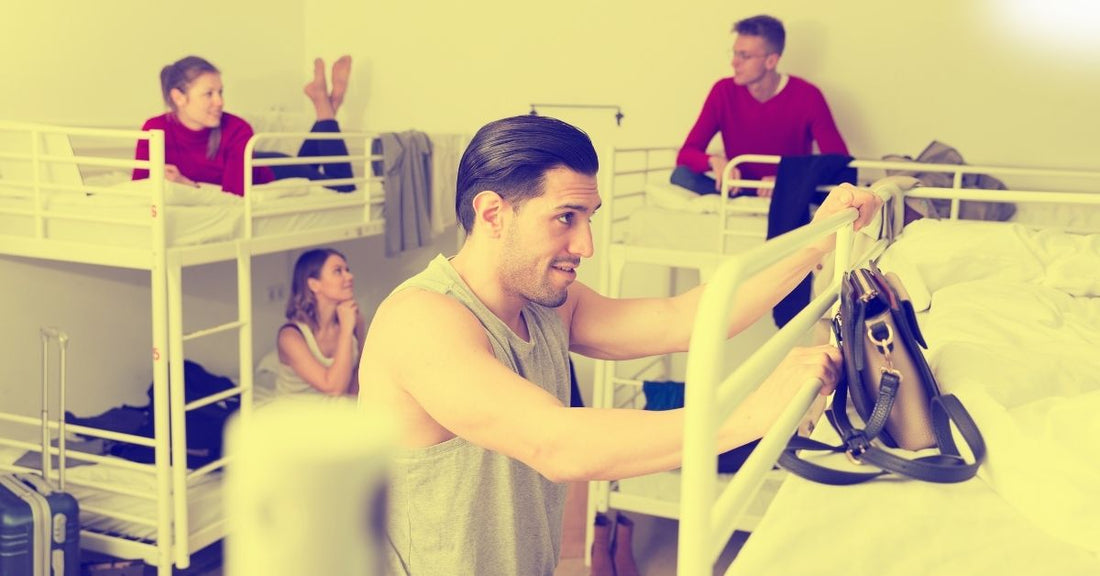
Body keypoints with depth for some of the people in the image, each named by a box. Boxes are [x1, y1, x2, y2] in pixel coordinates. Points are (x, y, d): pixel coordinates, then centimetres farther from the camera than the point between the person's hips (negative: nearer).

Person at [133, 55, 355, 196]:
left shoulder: (237, 130, -36)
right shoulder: (156, 128, -31)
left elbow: (236, 192, -39)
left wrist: (186, 184, -46)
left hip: (270, 173, -1)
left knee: (343, 187, 20)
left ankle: (326, 106, 23)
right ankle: (324, 110, 27)